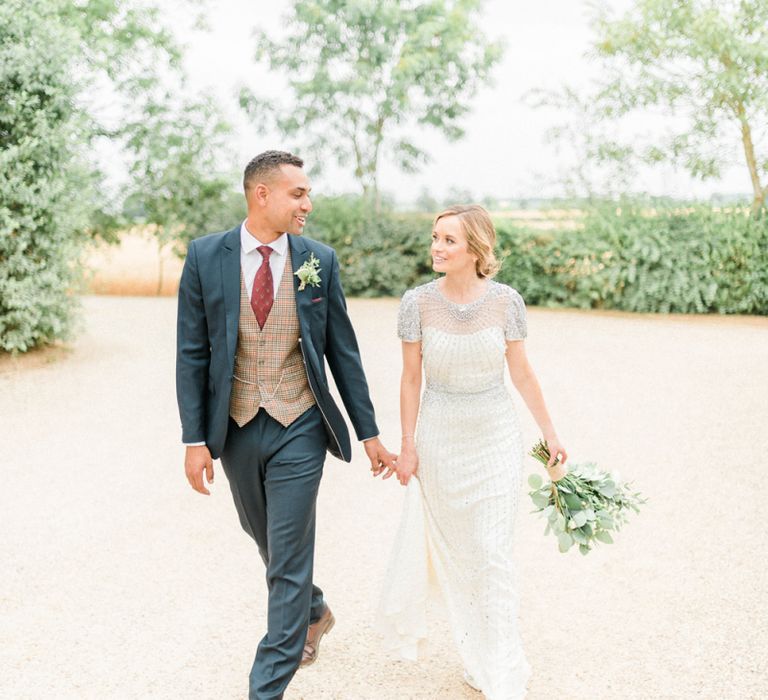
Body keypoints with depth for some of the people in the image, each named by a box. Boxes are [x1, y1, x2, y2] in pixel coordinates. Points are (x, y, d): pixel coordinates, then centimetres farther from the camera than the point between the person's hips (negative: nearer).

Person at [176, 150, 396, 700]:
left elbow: (343, 350, 1)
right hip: (236, 428, 2)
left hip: (299, 430, -2)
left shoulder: (319, 260, -4)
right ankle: (314, 612, 49)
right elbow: (192, 353, -3)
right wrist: (194, 439, -7)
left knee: (289, 557, -1)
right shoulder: (206, 256, -5)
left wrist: (369, 432, 2)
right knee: (267, 540, 20)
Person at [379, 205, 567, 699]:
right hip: (439, 436, 1)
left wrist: (550, 434, 4)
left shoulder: (506, 301, -9)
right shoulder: (418, 302, -9)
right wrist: (408, 446, -1)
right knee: (452, 546, 13)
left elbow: (522, 372, 1)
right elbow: (411, 378, -2)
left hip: (495, 436, -1)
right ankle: (477, 656, 36)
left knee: (492, 553, -2)